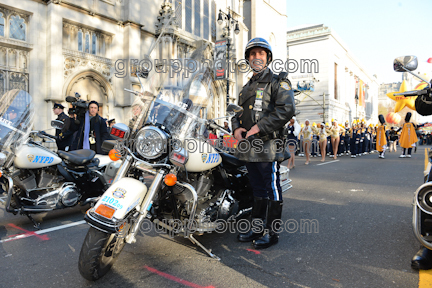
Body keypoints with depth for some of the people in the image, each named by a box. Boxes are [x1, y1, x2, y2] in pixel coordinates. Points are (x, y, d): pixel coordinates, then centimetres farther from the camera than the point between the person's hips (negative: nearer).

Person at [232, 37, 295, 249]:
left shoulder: (278, 82, -2)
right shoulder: (246, 88, 23)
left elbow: (286, 109, -16)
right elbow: (237, 112, 26)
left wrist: (260, 127, -20)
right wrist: (236, 128, 4)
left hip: (268, 147, -7)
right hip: (248, 147, 8)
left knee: (272, 190, 1)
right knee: (258, 189, 16)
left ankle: (272, 232, 12)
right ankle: (256, 227, 28)